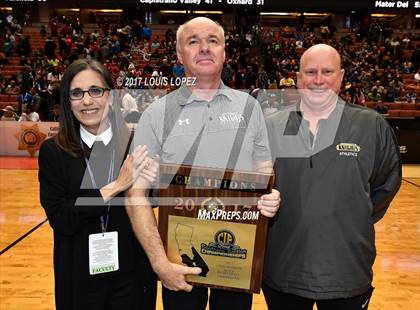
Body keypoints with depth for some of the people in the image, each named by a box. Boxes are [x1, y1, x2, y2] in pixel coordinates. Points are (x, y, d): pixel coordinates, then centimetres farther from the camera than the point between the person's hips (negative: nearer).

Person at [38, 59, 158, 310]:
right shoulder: (53, 151, -8)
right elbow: (59, 219, -14)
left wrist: (151, 182, -22)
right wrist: (115, 186, -22)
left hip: (131, 272, 0)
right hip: (80, 277, 0)